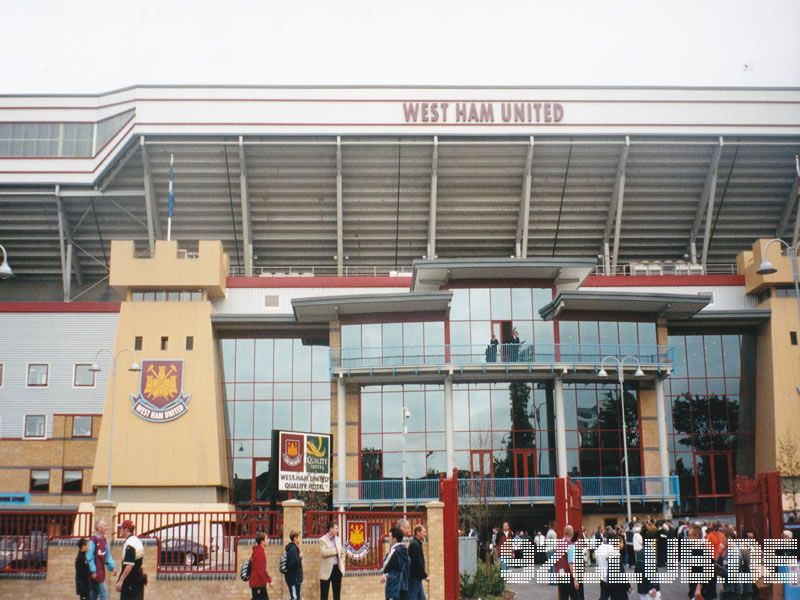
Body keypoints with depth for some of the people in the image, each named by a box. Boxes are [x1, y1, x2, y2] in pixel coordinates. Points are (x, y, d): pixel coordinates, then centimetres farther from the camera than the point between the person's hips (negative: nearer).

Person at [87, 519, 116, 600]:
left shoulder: (104, 540, 10)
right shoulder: (93, 540, -17)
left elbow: (107, 556, 16)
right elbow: (89, 557, -18)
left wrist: (112, 567, 9)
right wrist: (93, 571, -19)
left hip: (101, 572, 8)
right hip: (95, 573, -8)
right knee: (104, 593, -7)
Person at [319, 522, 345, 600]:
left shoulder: (338, 539, 11)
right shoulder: (322, 540, -8)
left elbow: (342, 552, 19)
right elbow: (324, 552, -23)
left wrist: (342, 564, 8)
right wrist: (336, 550, -16)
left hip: (337, 568, 6)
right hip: (327, 569, -6)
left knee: (337, 592, 10)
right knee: (324, 593, 1)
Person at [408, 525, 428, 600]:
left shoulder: (417, 544, 17)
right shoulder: (415, 544, -15)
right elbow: (417, 563, -20)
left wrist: (423, 573, 11)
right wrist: (425, 576, -14)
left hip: (417, 578, 10)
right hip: (414, 577, -10)